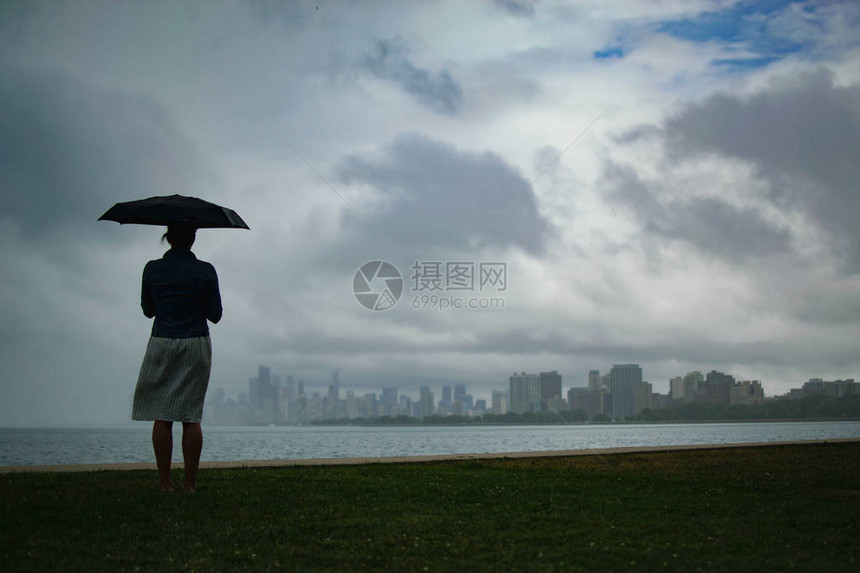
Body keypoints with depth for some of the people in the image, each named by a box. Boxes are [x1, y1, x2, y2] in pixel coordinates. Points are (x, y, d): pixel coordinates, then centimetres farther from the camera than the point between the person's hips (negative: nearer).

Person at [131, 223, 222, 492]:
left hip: (162, 344, 0)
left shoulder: (152, 269, -1)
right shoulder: (205, 271, -4)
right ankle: (190, 482, 2)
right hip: (196, 344, 0)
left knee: (161, 416, 4)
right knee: (191, 415, 3)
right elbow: (215, 315, 0)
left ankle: (164, 482, 2)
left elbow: (148, 310, 10)